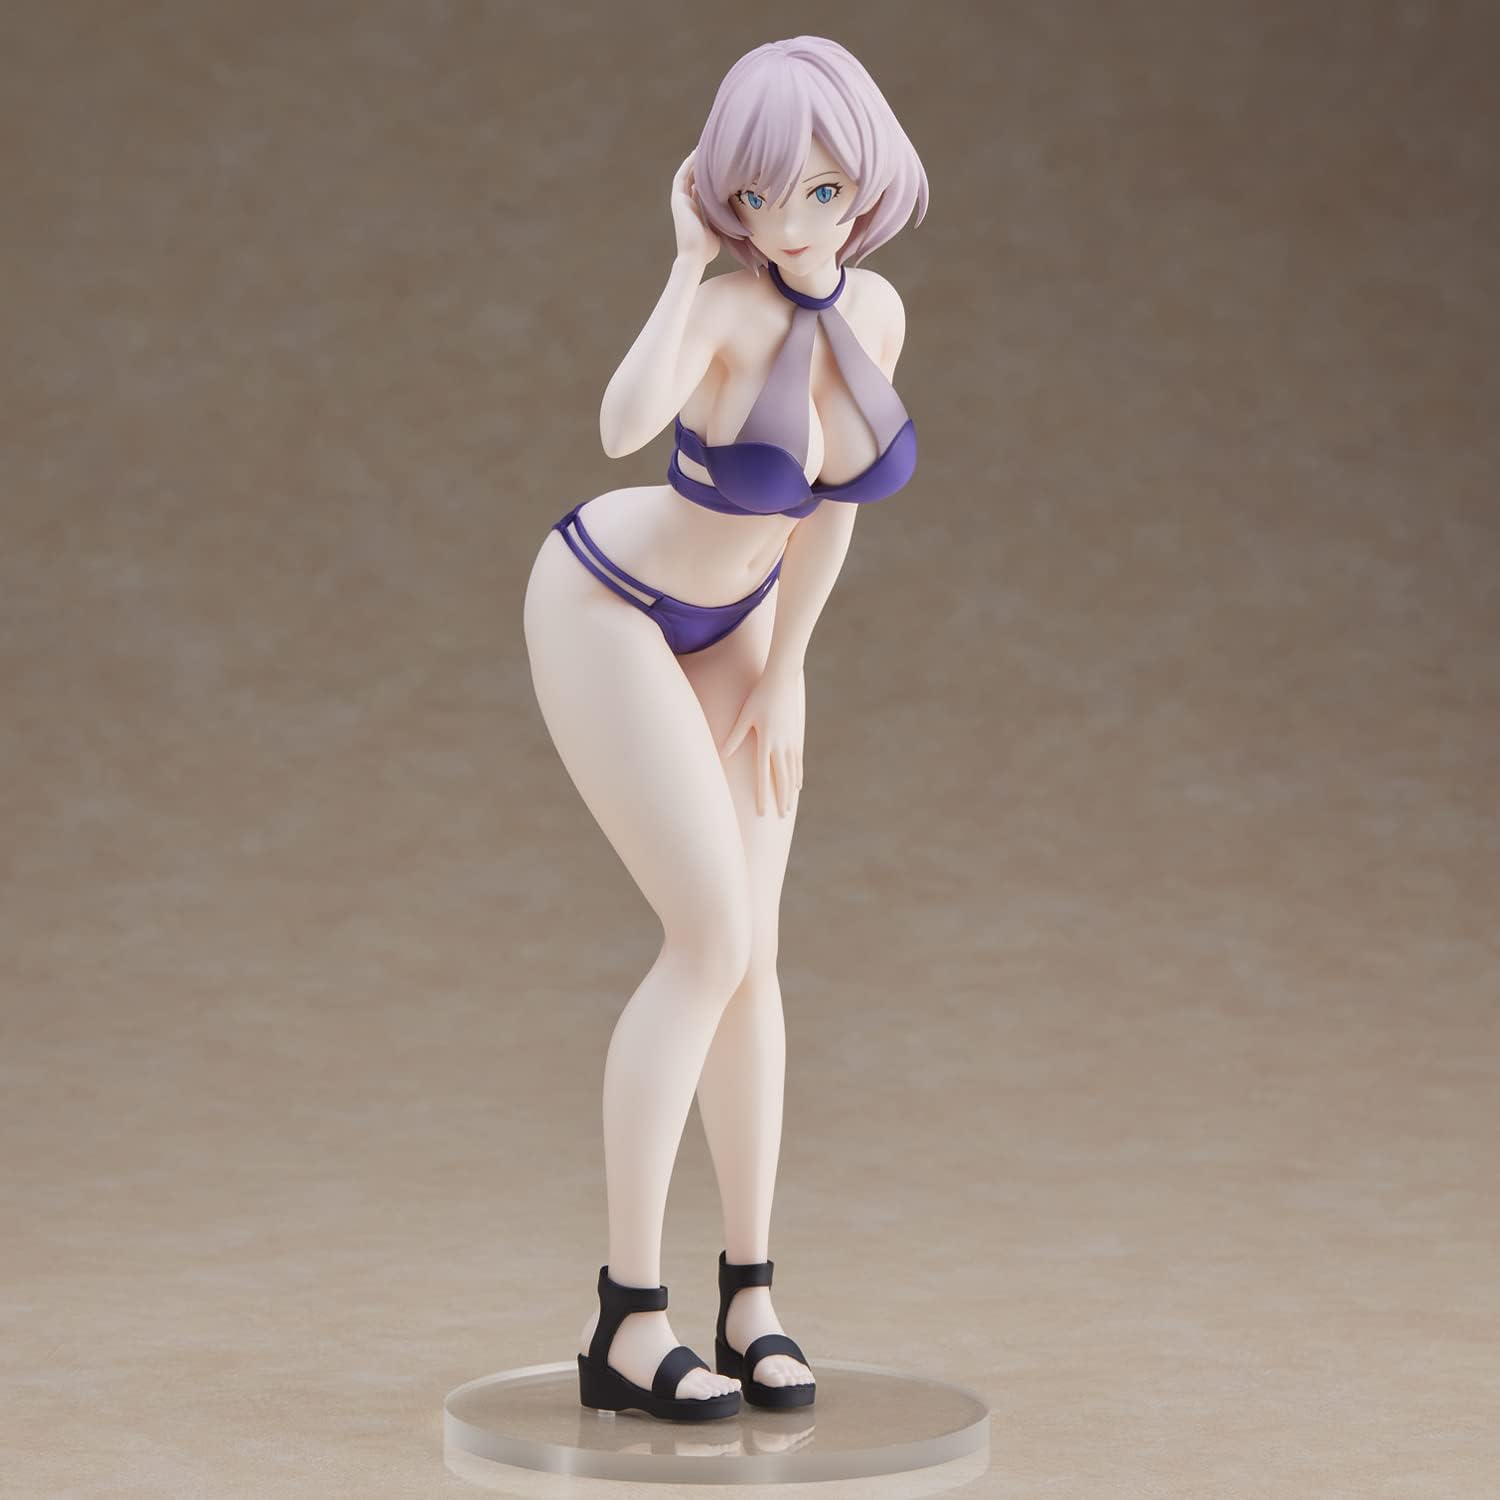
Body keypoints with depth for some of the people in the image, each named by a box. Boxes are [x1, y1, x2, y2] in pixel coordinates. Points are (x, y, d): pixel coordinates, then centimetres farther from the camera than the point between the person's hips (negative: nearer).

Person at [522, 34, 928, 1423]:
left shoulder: (875, 310, -11)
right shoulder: (720, 312, -31)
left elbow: (833, 497, 3)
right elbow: (623, 427, -53)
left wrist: (785, 672, 4)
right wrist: (693, 256, -40)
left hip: (730, 624, 7)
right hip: (605, 610, -6)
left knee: (753, 949, 2)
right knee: (714, 942, -14)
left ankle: (748, 1297, 12)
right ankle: (625, 1321, -8)